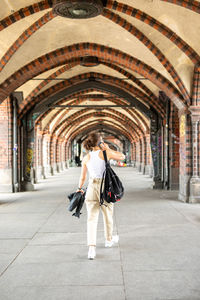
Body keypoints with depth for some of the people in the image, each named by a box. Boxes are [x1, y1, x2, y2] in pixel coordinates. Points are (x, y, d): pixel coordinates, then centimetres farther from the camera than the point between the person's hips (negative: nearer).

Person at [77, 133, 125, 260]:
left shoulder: (86, 158, 5)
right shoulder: (105, 153, -6)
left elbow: (82, 177, 12)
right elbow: (122, 156, 7)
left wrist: (80, 188, 28)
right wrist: (108, 149, 9)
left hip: (92, 187, 2)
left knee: (92, 218, 1)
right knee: (108, 214, 20)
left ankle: (92, 247, -12)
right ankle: (109, 239, 41)